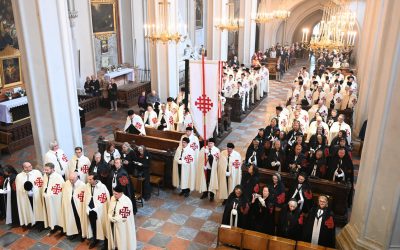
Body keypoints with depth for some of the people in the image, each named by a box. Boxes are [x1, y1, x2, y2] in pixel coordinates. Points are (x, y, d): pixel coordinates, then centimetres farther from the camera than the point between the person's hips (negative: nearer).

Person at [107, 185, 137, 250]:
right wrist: (110, 218, -12)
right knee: (114, 237, 21)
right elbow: (110, 210, 5)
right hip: (113, 224, 6)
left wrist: (114, 219, -15)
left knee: (122, 239, 9)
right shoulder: (112, 198, -3)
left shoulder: (127, 201, -25)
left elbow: (124, 216, -23)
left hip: (123, 226, -6)